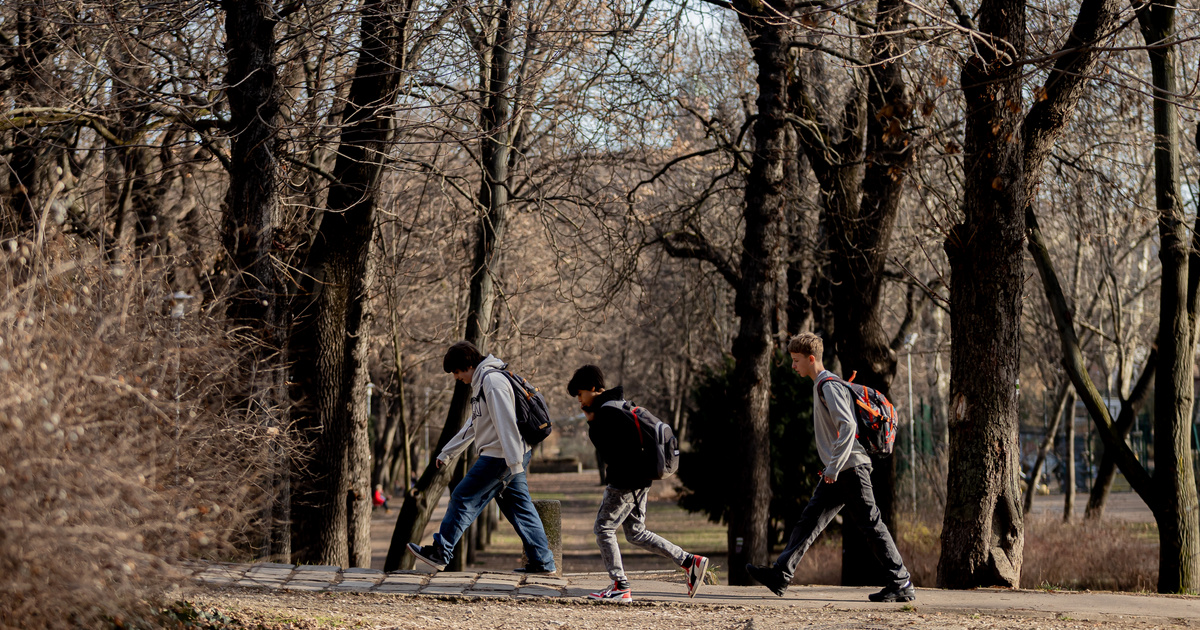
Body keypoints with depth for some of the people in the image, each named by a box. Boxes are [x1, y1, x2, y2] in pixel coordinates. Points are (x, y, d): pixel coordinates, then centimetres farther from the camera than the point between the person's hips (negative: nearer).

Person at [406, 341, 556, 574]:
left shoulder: (492, 380, -14)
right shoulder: (481, 383, 20)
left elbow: (506, 423, -21)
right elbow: (473, 425, 29)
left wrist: (514, 463, -25)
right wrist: (447, 453, 32)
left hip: (501, 456, -10)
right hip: (506, 457, 10)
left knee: (464, 497, -4)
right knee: (519, 507, 8)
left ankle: (440, 552, 2)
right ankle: (543, 561, 7)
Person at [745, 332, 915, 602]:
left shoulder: (830, 386, -13)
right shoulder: (821, 386, 18)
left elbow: (848, 426, -24)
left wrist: (833, 467, -24)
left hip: (850, 468, -10)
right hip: (837, 473, 10)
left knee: (871, 524, -6)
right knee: (809, 520, 5)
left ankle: (902, 585, -1)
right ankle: (780, 575, 2)